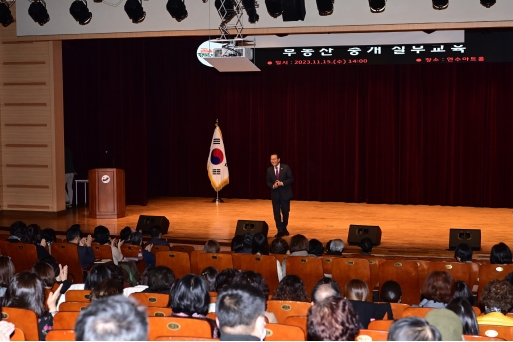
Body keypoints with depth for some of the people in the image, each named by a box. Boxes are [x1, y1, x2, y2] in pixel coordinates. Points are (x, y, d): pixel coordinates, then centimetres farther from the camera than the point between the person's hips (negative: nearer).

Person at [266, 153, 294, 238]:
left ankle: (284, 228, 28)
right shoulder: (269, 169, 3)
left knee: (285, 212, 7)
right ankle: (280, 231, 7)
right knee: (276, 213, 0)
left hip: (285, 193, -2)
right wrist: (273, 185, -15)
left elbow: (291, 179, -8)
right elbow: (268, 182, 6)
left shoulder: (285, 167, -7)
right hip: (275, 194, 2)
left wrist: (282, 183, -21)